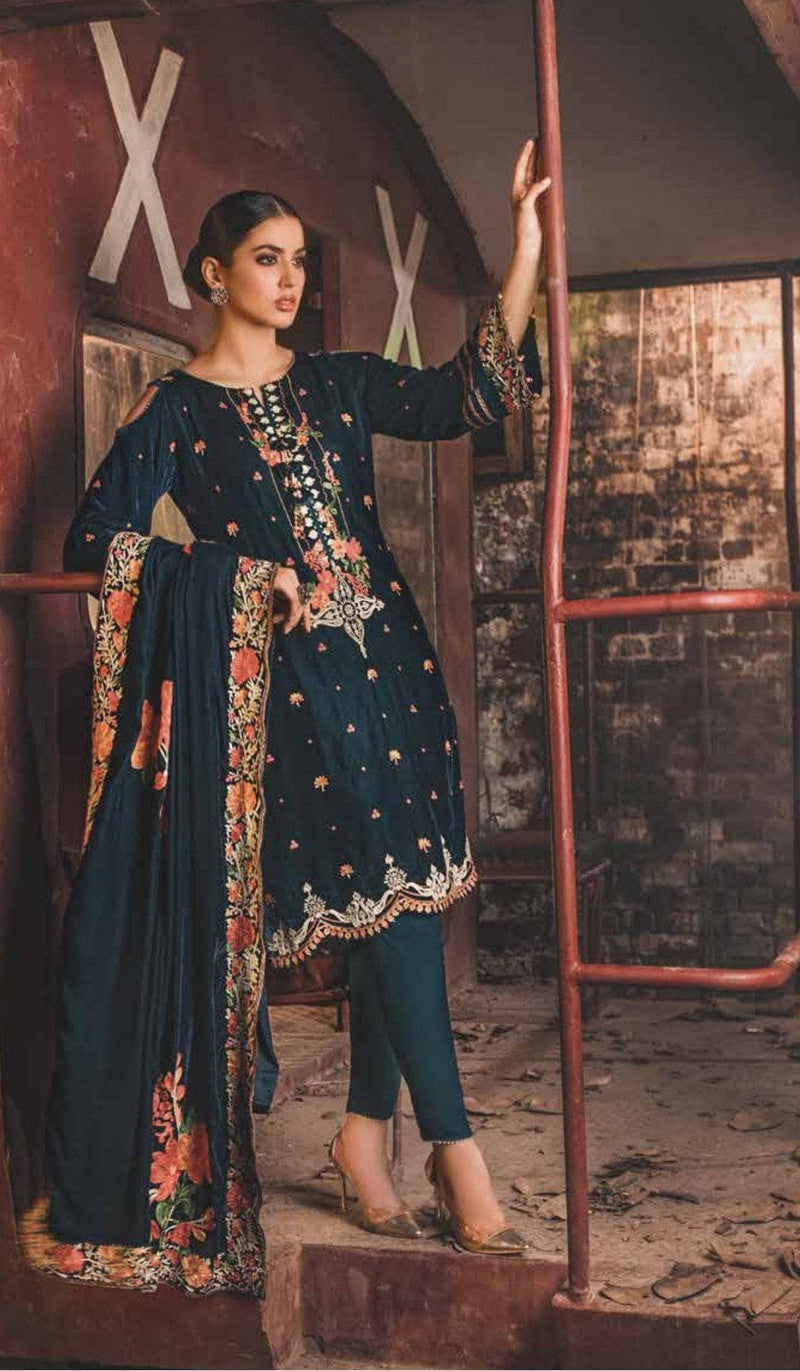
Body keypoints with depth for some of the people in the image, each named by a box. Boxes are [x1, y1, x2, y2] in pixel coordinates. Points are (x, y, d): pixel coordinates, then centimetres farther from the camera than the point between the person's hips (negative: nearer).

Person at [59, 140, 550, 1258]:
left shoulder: (339, 382, 15)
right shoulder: (175, 409, 2)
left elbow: (468, 397, 1)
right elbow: (94, 542, -6)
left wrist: (525, 256, -10)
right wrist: (243, 577, -14)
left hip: (385, 658, 5)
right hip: (282, 673, -5)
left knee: (394, 893, 3)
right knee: (391, 883, -10)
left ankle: (367, 1132, 16)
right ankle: (454, 1148, -3)